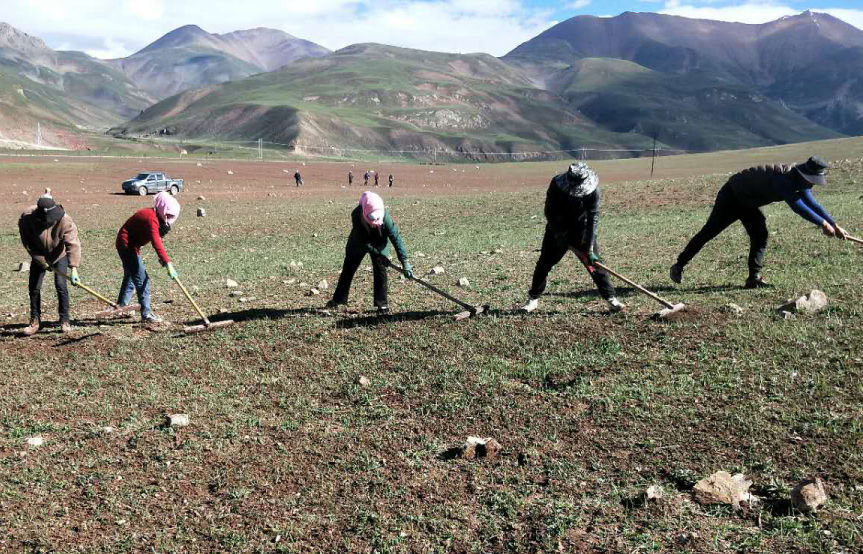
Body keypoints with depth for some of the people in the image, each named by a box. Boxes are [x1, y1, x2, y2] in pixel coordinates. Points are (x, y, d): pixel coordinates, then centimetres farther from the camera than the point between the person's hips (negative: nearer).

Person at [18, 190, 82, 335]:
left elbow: (73, 244, -40)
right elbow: (27, 243, -16)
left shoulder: (65, 221, -33)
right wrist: (41, 261, -18)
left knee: (61, 285, -10)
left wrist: (74, 269, -49)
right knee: (34, 287, 1)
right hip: (39, 256, 2)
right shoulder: (27, 218, -28)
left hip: (59, 255, -2)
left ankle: (65, 320, 2)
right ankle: (35, 321, 14)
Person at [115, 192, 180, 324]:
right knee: (141, 279, -12)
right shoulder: (151, 218, -28)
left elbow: (157, 238, 7)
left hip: (130, 245, 11)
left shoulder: (157, 217, 3)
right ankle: (146, 314, -10)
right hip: (127, 245, -11)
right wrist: (168, 264, -44)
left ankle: (121, 307, 38)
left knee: (130, 276, 23)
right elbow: (157, 244, -38)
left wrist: (162, 259, -4)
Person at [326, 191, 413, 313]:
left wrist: (405, 261, -38)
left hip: (379, 243, -1)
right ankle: (338, 299, 22)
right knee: (348, 269, 7)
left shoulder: (385, 216, -37)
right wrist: (377, 254, -32)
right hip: (359, 242, 1)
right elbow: (362, 239, -28)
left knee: (380, 270, -10)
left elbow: (396, 237, -34)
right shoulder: (356, 215, -37)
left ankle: (382, 303, 0)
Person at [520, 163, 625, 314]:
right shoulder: (556, 185, -24)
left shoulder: (592, 190, -25)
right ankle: (533, 299, 15)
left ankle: (611, 298, -2)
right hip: (558, 228, 1)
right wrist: (561, 237, -22)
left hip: (581, 229, -1)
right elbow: (550, 213, -18)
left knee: (595, 261, -8)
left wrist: (590, 248, -35)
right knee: (544, 263, 2)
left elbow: (593, 217, -29)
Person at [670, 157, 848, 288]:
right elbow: (797, 206, -40)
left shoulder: (799, 182, -5)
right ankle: (679, 266, 3)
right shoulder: (782, 178, -34)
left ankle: (754, 277, -4)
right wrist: (823, 224, -35)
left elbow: (812, 204, 4)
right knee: (709, 231, -5)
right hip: (731, 195, -9)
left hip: (748, 203, 9)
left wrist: (834, 225, 1)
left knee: (760, 236, -4)